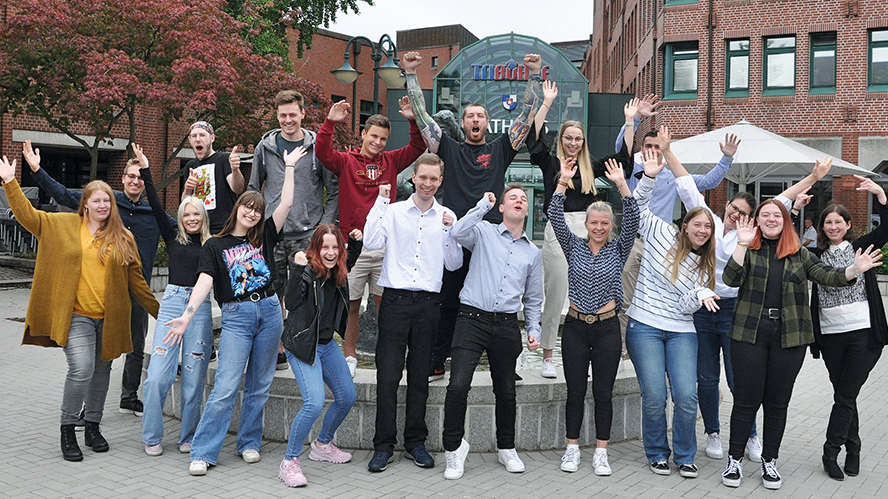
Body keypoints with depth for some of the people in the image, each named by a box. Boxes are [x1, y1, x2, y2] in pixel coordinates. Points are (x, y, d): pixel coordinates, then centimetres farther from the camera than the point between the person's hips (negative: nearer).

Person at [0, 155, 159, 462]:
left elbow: (136, 280, 10)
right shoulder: (63, 225, 5)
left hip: (110, 318, 3)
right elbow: (28, 216, 2)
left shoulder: (123, 238, 7)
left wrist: (159, 311, 8)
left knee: (102, 372, 12)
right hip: (76, 315, -3)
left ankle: (93, 427, 29)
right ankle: (67, 429, 5)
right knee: (81, 370, -15)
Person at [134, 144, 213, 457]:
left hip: (201, 306, 0)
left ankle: (188, 437, 16)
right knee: (158, 374, -5)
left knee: (194, 375, 2)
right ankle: (152, 437, 9)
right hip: (172, 301, 1)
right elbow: (156, 206, 4)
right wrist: (145, 171, -2)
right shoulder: (173, 236, 11)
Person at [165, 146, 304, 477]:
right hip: (236, 317, -3)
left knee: (259, 385, 9)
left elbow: (286, 204, 5)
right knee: (225, 387, -9)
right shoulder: (215, 246, 3)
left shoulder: (264, 237, 11)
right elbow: (204, 281, -8)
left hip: (269, 311, 3)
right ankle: (203, 453, -3)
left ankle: (249, 443, 22)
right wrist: (187, 316, -21)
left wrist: (289, 166, 8)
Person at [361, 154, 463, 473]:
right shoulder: (393, 211, 5)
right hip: (396, 299, -2)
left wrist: (451, 231, -6)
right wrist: (381, 200, -8)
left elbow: (454, 265, 7)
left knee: (420, 376, 8)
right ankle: (384, 446, 7)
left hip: (428, 302, 2)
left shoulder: (447, 217, 10)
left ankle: (415, 443, 19)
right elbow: (372, 242, -12)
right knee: (387, 376, -2)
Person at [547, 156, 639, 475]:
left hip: (607, 328, 0)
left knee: (604, 393, 4)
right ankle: (572, 449, 18)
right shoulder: (574, 246, 5)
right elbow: (556, 218, -7)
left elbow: (632, 221, -12)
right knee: (575, 392, 6)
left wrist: (622, 185, -23)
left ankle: (601, 453, 14)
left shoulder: (618, 249, 3)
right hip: (575, 327, 1)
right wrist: (563, 183, -19)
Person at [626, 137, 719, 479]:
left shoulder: (705, 266, 12)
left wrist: (701, 295, -17)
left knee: (686, 397, -6)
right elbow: (637, 205, 0)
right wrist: (649, 177, -15)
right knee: (654, 397, -5)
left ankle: (685, 457, 14)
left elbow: (687, 306, 4)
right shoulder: (661, 233, 4)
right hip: (644, 327, -3)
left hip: (681, 332, 3)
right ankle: (658, 454, 16)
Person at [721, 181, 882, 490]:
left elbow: (826, 275, 2)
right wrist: (743, 244, -21)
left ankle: (769, 461, 22)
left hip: (789, 337, 2)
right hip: (750, 334, -2)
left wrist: (854, 270, -17)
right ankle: (735, 460, 15)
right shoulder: (748, 250, 3)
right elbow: (731, 279, -12)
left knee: (778, 402, 9)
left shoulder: (799, 254, 10)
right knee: (746, 400, 1)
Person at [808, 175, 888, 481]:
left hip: (862, 333, -3)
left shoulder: (861, 246, 4)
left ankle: (831, 452, 8)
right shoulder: (817, 255, 9)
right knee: (844, 396, 11)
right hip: (831, 335, 3)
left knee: (845, 397, -2)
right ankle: (852, 450, 23)